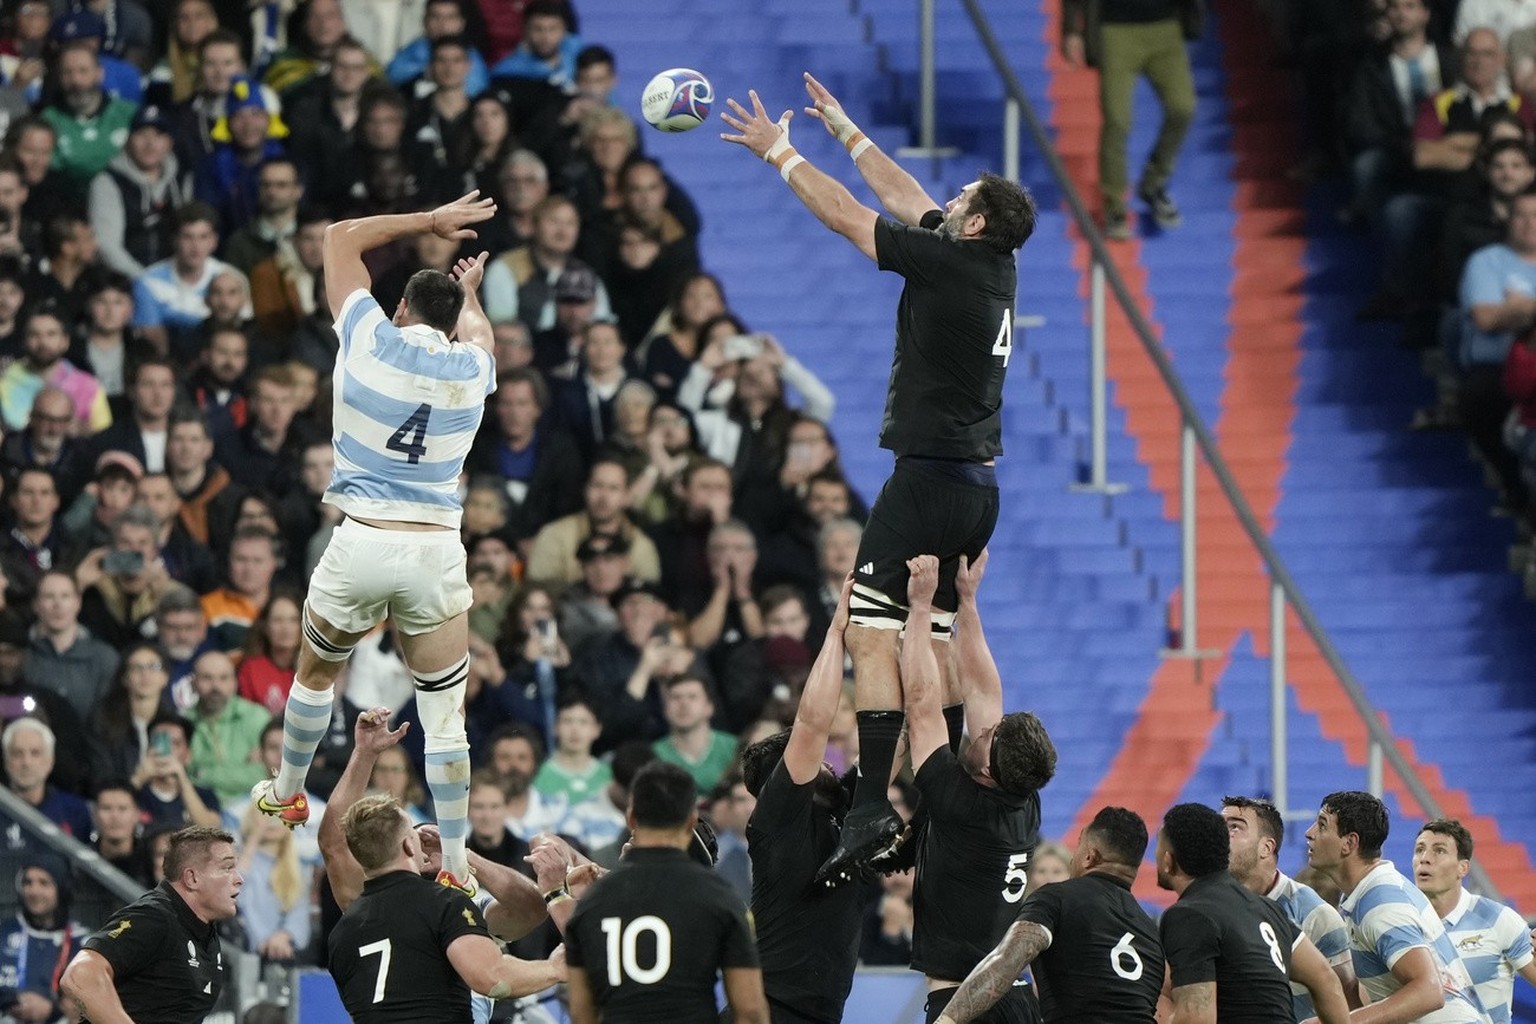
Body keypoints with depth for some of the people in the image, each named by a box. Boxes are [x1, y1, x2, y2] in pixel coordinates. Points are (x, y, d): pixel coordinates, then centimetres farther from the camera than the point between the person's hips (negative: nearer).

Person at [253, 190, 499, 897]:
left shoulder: (372, 342, -3)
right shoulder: (471, 368, 4)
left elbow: (341, 238, 12)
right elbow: (474, 329, 32)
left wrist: (429, 223, 19)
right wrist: (470, 293, 53)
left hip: (360, 546, -1)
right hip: (437, 549, 1)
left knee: (315, 673, 25)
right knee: (445, 709, 4)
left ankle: (287, 794, 44)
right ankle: (454, 862, 1)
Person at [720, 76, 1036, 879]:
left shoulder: (948, 261, -12)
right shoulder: (995, 267, 10)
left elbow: (845, 215, -4)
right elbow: (908, 202, 25)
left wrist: (780, 151, 10)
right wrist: (845, 132, 36)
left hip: (929, 477, -9)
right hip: (978, 486, 9)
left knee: (872, 633, -14)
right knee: (934, 645, 13)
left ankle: (872, 805, -25)